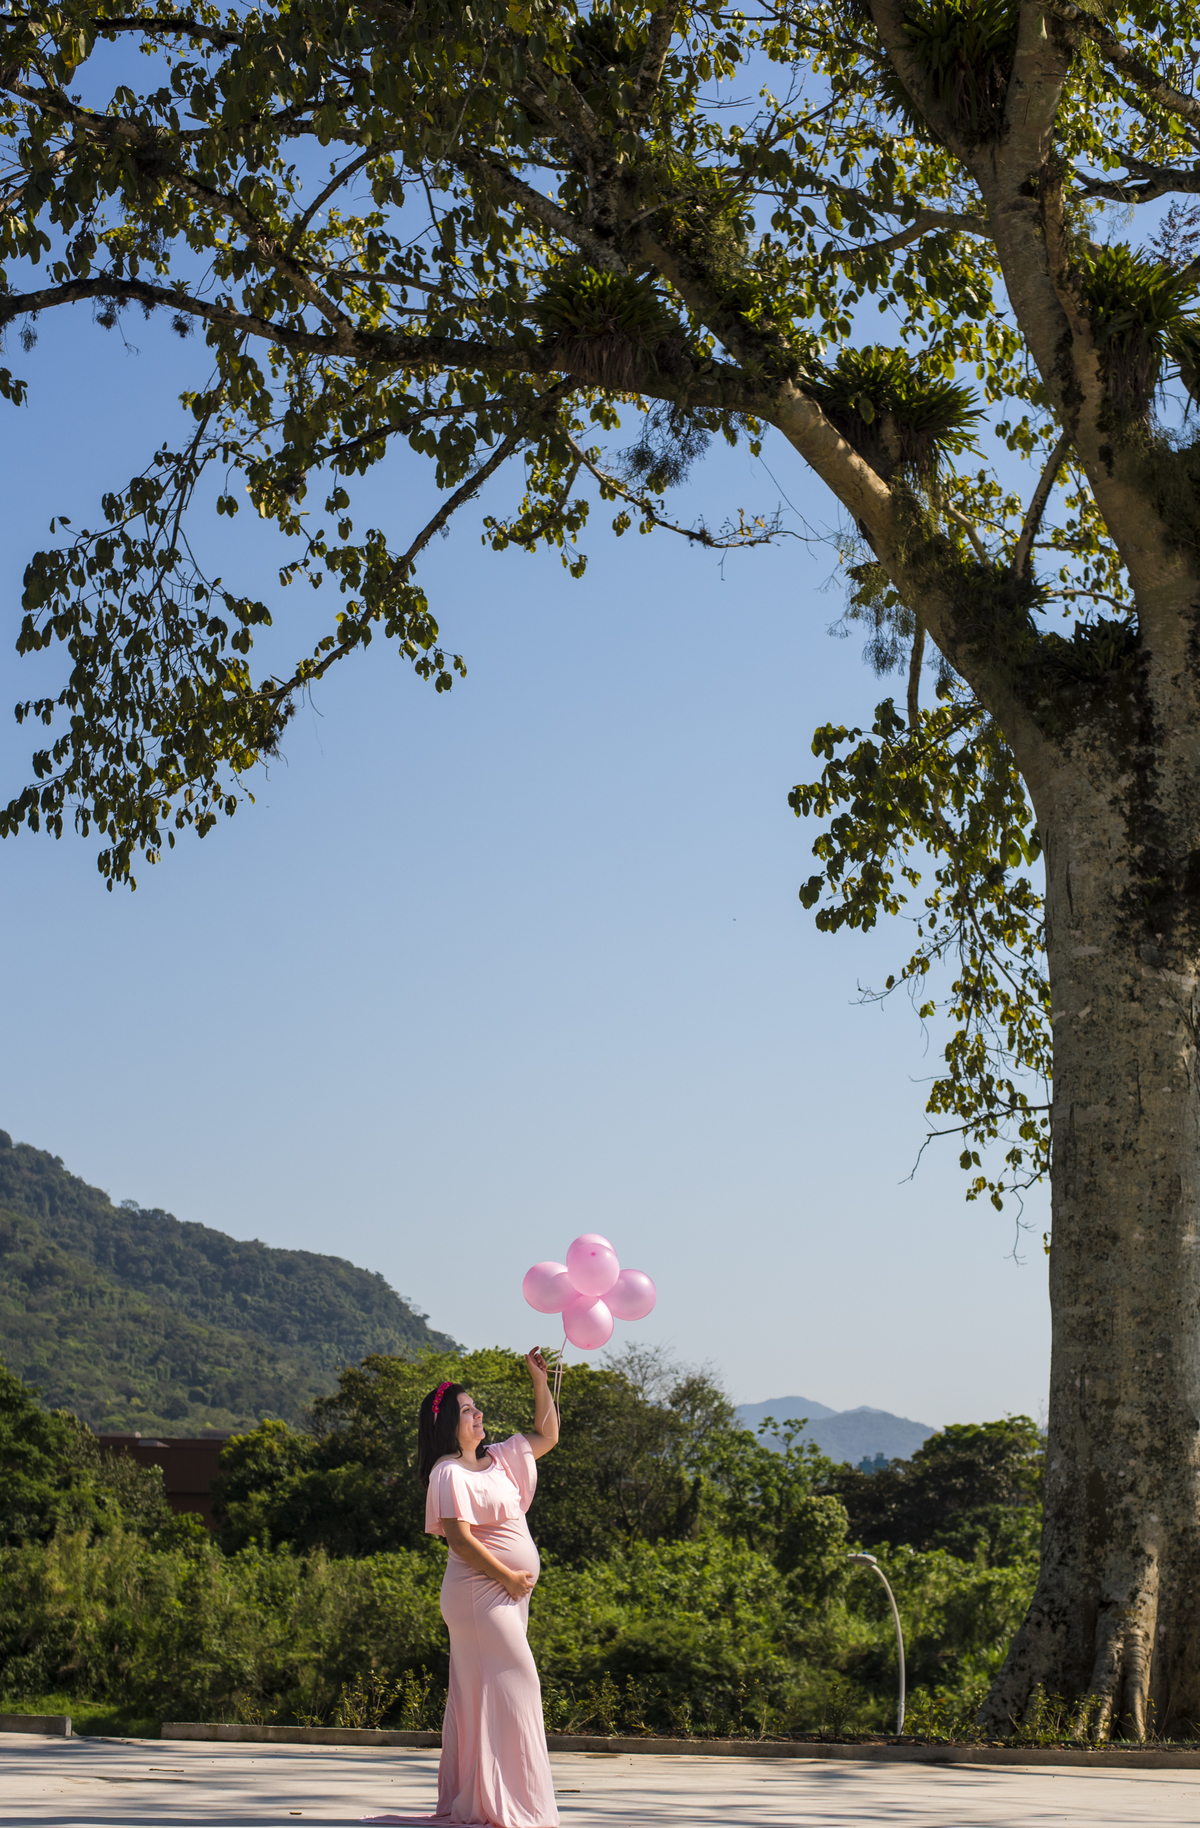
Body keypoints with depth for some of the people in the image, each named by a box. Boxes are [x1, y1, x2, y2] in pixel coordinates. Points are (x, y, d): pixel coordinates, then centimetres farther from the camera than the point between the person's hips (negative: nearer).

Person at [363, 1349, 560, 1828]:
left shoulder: (495, 1459, 14)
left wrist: (540, 1381, 14)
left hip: (506, 1595, 9)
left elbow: (546, 1435, 23)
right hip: (479, 1593, -9)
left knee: (478, 1696, 10)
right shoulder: (449, 1474, -11)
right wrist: (508, 1577, -14)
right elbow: (461, 1539, -18)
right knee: (510, 1687, -12)